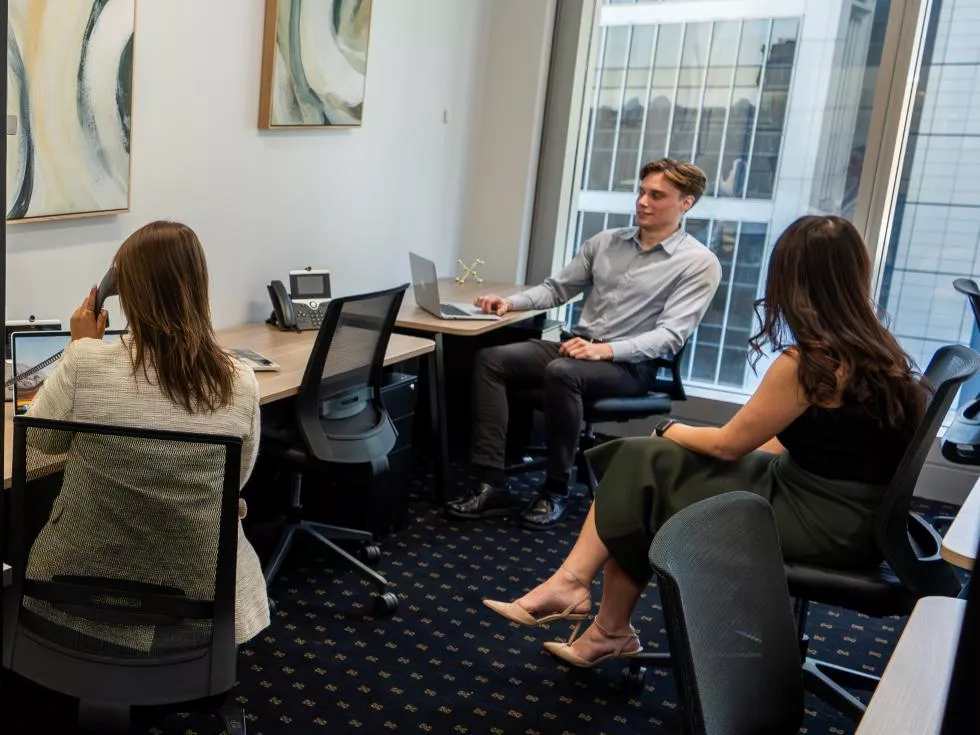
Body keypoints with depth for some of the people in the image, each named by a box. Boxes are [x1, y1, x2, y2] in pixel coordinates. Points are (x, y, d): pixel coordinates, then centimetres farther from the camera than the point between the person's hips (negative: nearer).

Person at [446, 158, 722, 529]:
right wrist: (511, 301, -2)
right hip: (575, 348, 6)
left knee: (561, 372, -37)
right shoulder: (605, 241, 11)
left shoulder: (699, 263, -6)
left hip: (630, 366, -6)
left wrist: (606, 349, -28)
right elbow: (557, 288, 17)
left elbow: (670, 335, -15)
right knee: (491, 359, -17)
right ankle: (491, 484, -21)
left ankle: (556, 490, -19)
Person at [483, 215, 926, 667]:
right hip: (849, 510, 9)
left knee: (643, 470, -3)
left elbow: (727, 444, -11)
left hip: (826, 523, -8)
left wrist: (669, 429, 9)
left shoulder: (809, 361, -22)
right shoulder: (873, 346, 5)